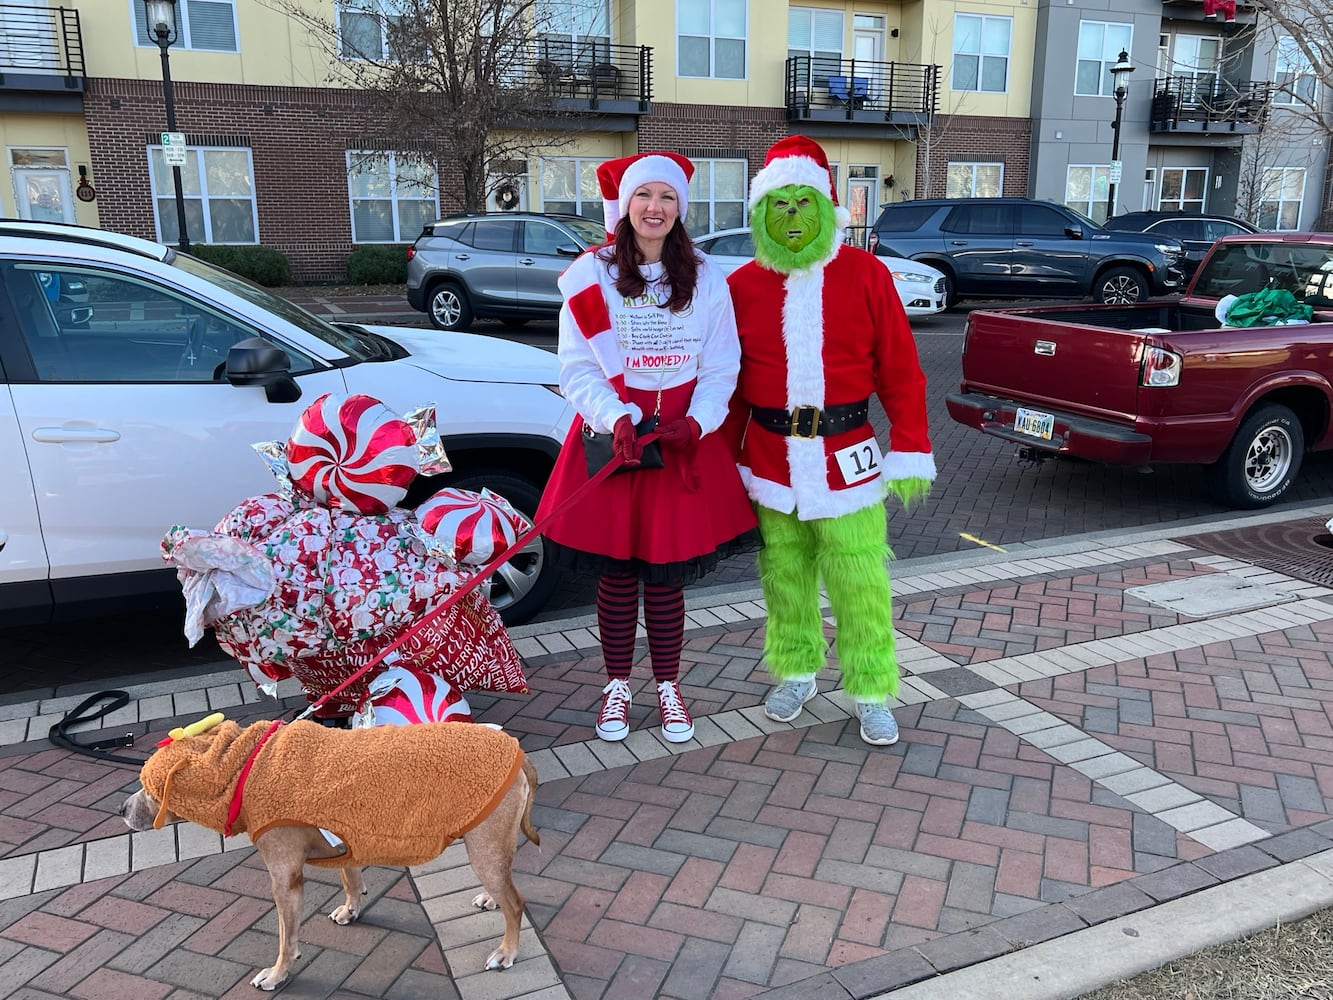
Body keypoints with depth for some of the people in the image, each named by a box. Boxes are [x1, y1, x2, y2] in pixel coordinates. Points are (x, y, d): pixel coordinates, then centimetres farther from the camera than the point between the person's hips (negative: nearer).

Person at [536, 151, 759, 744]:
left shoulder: (706, 281, 4)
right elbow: (577, 368, -4)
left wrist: (697, 422, -14)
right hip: (609, 434, -1)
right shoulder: (591, 275, -1)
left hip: (684, 438, 1)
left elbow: (721, 369, 3)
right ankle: (617, 686, 25)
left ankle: (668, 686, 25)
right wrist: (617, 419, -19)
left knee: (666, 574, 7)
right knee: (616, 574, 6)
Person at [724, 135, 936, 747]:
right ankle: (796, 674, 34)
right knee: (784, 578, 13)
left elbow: (900, 371, -1)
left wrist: (909, 454, -4)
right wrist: (730, 459, 7)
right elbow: (729, 381, 7)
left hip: (845, 455, -2)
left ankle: (872, 693, 19)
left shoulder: (865, 275, -2)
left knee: (861, 584, 2)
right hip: (769, 457, 2)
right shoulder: (742, 285, 3)